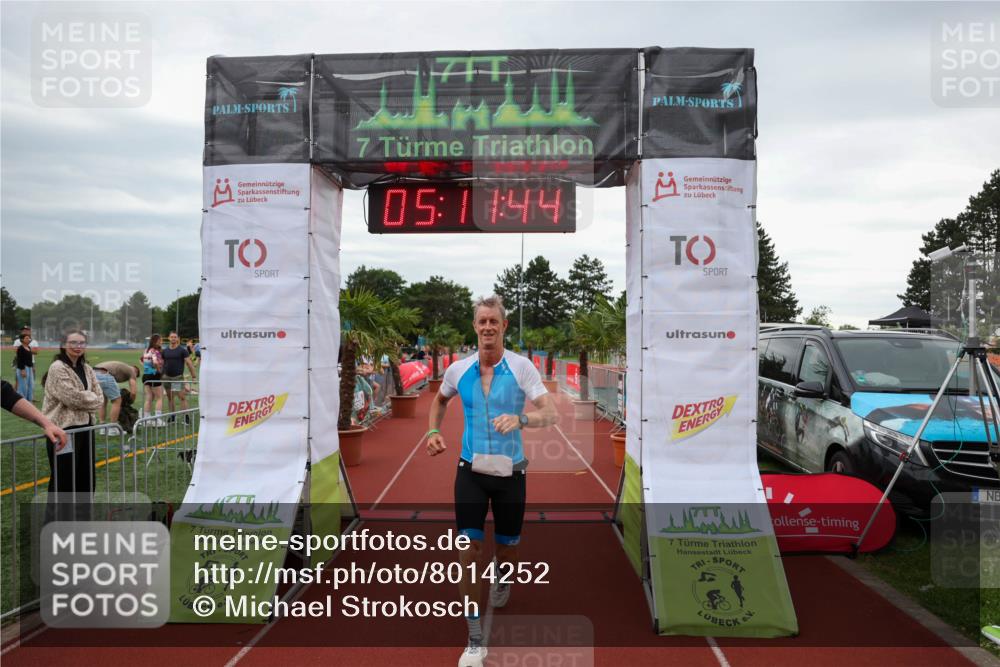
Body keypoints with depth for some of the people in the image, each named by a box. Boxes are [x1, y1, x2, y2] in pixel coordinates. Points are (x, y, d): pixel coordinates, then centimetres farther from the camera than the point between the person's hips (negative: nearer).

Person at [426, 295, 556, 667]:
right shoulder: (458, 370, -1)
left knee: (507, 547, 14)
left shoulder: (521, 367, -11)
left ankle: (501, 579, 53)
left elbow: (550, 413, -18)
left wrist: (521, 419, -37)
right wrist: (433, 431, 4)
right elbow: (440, 400, 20)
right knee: (469, 549, -6)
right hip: (471, 471, 1)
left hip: (510, 472, -1)